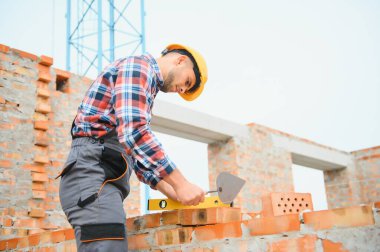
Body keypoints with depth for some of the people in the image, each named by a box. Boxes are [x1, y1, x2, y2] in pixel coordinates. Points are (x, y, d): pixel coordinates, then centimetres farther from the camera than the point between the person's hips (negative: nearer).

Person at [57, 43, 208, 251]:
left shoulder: (148, 83, 29)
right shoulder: (139, 65, -2)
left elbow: (135, 154, 26)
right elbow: (133, 133, -19)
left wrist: (171, 192, 16)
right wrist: (181, 184, -15)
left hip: (103, 180, 11)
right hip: (94, 176, -10)